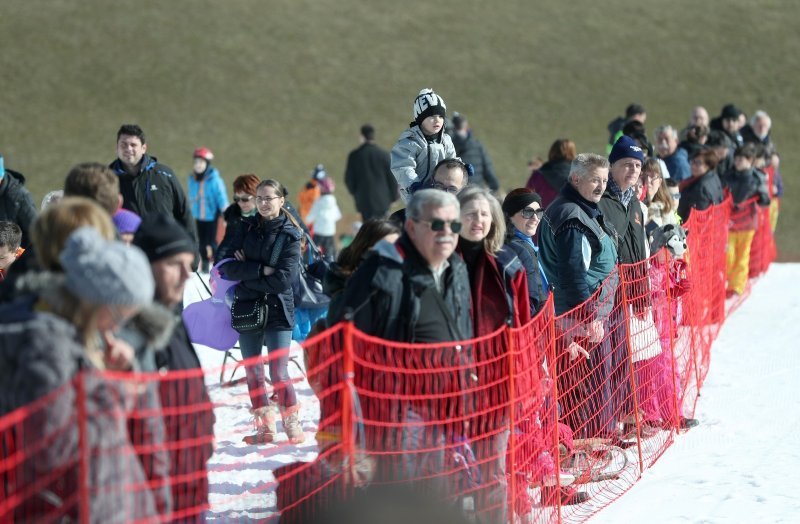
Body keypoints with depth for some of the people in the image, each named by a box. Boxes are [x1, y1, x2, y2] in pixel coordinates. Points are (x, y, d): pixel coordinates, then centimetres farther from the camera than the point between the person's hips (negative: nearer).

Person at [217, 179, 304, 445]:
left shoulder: (290, 235, -3)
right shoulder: (246, 228, 6)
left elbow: (283, 279, -13)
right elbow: (226, 264, -5)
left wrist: (244, 272, -10)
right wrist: (260, 270, -16)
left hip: (277, 310, -4)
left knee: (279, 373, -9)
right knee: (253, 372, 8)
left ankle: (292, 423, 5)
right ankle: (264, 426, 17)